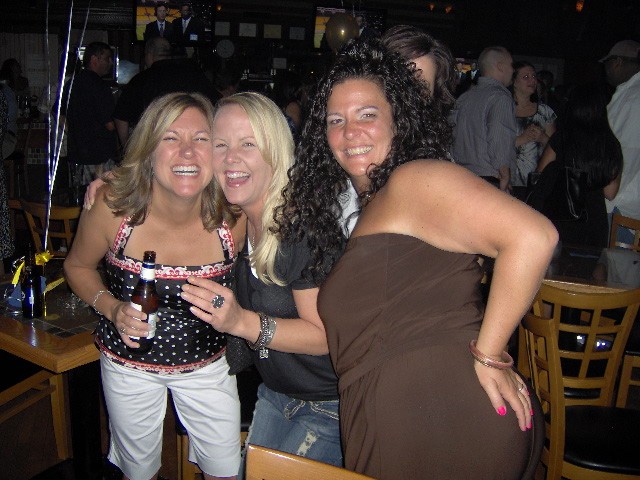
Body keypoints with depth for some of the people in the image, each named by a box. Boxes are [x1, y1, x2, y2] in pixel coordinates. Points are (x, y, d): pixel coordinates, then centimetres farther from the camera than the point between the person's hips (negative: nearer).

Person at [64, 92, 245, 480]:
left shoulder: (232, 218, -21)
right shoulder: (112, 207, -23)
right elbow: (78, 266, -3)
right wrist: (112, 309, -19)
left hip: (208, 364, 1)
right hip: (129, 365, 0)